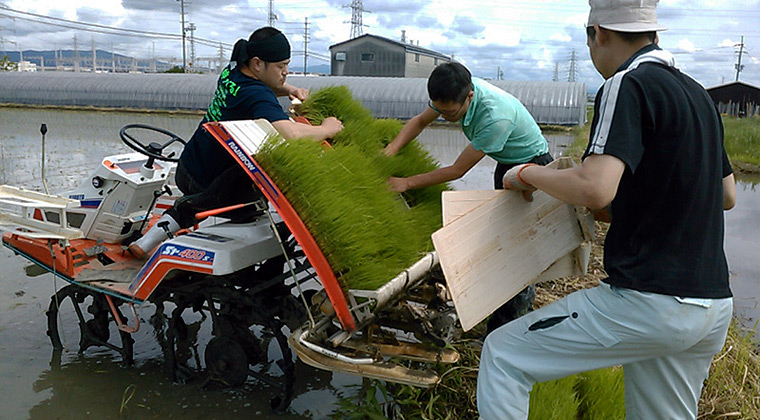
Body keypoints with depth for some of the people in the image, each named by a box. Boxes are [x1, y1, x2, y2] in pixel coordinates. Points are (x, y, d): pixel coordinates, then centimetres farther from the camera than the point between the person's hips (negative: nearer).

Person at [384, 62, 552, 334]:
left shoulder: (496, 116, -40)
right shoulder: (454, 94, -18)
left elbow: (457, 170, -32)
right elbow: (420, 121, 0)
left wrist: (407, 183, -26)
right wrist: (392, 149, -17)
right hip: (506, 164, 8)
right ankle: (525, 296, 35)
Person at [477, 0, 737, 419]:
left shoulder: (628, 86, -12)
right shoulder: (699, 94, 14)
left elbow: (595, 189, -27)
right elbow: (726, 195, 23)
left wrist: (527, 173, -9)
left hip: (647, 301, -9)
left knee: (502, 355, 0)